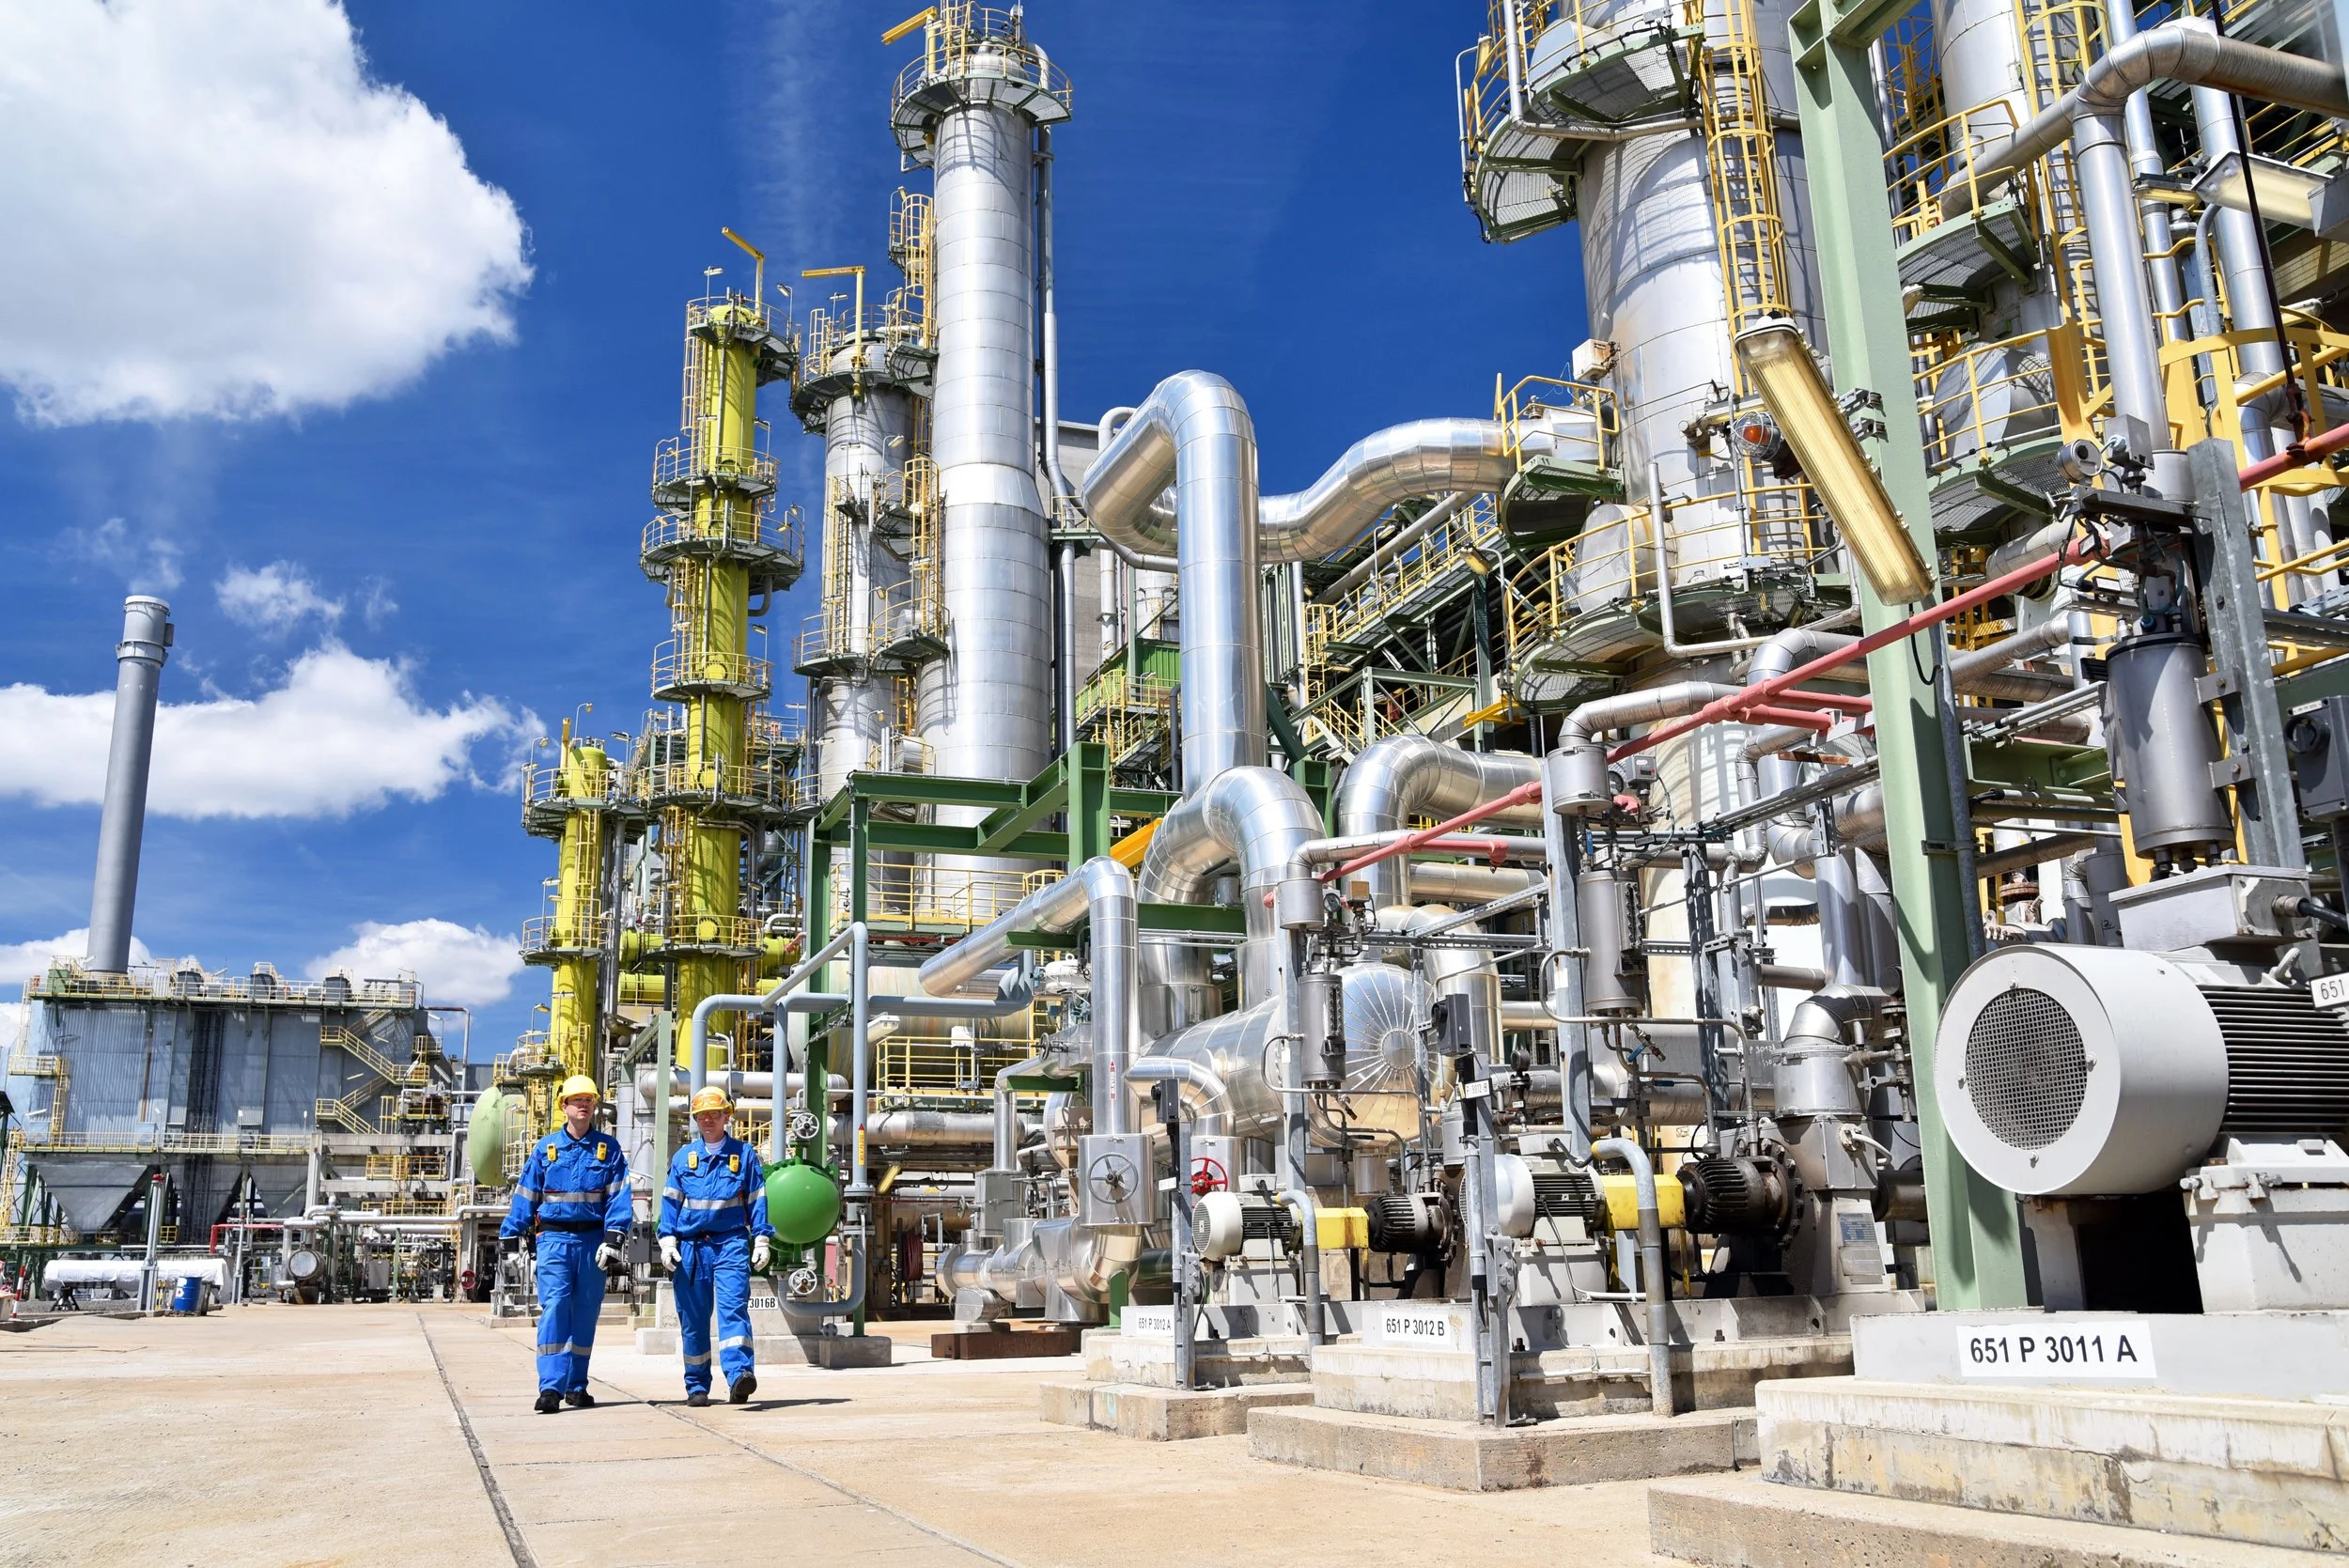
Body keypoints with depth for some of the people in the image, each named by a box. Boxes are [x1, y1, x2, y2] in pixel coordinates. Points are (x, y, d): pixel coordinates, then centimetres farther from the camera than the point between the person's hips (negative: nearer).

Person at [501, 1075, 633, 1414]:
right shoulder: (545, 1148, 7)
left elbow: (619, 1196, -2)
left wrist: (613, 1238, -12)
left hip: (592, 1240, 1)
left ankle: (576, 1386, 19)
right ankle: (551, 1388, -16)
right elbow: (525, 1194, 10)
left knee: (585, 1313, 7)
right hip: (554, 1239, -1)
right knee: (554, 1307, -13)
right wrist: (512, 1235, 6)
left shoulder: (609, 1148, 5)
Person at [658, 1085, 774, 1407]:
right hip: (690, 1246, 2)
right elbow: (670, 1201, 10)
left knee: (733, 1307, -17)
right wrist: (667, 1241, 0)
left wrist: (762, 1241, 0)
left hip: (731, 1244, -2)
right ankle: (697, 1386, 16)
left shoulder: (744, 1154, 7)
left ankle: (739, 1374, -28)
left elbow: (757, 1199, 6)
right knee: (692, 1318, 6)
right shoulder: (683, 1157, 11)